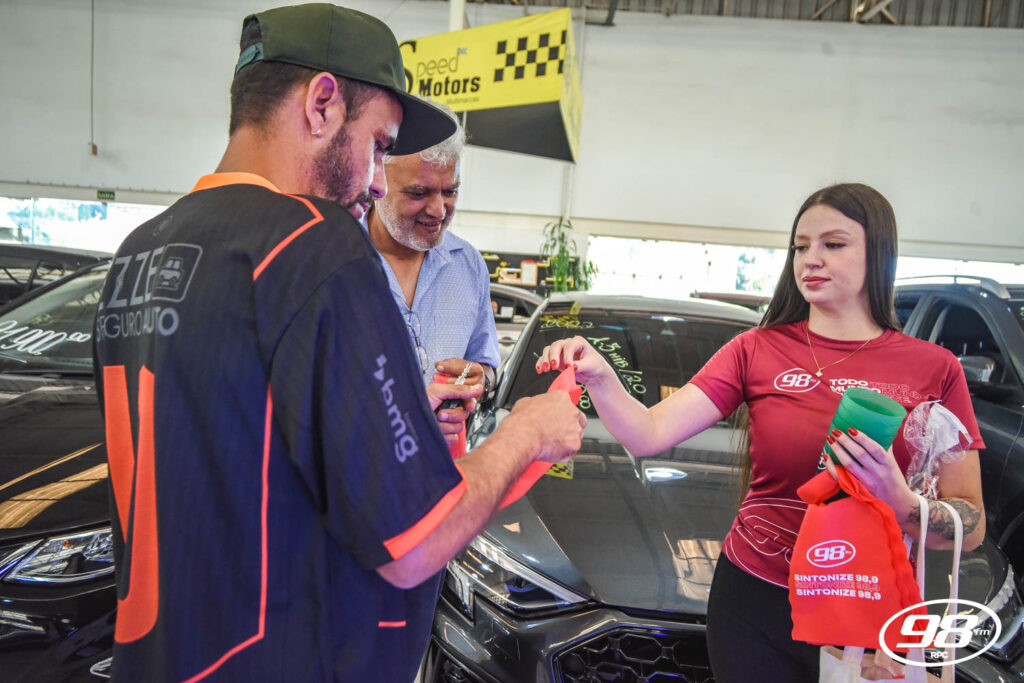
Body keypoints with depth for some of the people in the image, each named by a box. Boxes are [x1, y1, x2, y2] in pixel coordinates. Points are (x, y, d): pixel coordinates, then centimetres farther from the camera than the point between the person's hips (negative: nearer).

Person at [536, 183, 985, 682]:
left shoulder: (934, 369, -4)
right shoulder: (758, 351, -2)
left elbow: (971, 529, -6)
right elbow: (649, 435, -11)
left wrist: (899, 503, -25)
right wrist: (599, 378, -29)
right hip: (753, 601, 1)